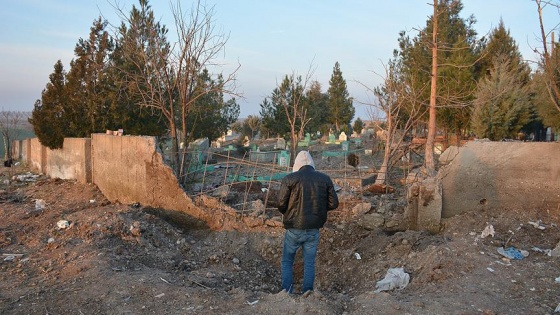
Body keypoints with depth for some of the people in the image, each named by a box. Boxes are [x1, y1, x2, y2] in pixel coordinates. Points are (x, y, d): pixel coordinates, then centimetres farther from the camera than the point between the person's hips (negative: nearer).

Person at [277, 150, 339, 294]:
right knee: (309, 263, 16)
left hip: (294, 228, -2)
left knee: (287, 261, 15)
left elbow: (281, 204, -11)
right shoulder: (325, 179, 0)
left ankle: (287, 292, 12)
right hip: (314, 229, 2)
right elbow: (333, 203, -1)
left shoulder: (289, 179, -9)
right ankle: (307, 293, 20)